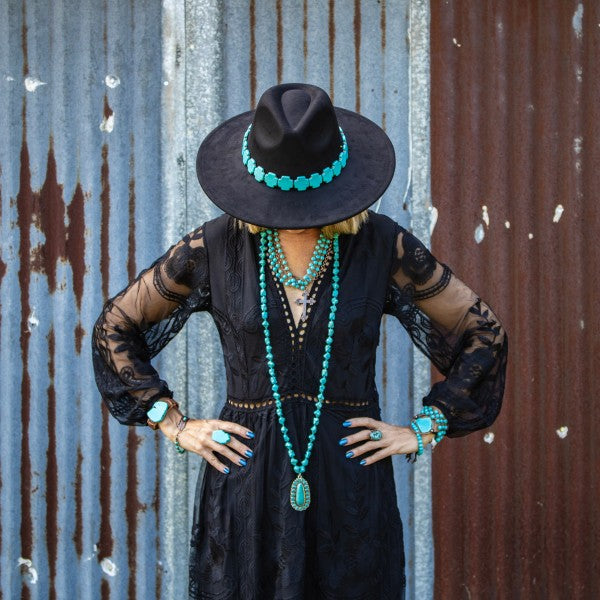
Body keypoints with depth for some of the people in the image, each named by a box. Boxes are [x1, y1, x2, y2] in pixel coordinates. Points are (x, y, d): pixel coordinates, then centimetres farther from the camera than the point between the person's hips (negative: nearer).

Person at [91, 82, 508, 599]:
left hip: (351, 483, 0)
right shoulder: (215, 247, -3)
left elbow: (484, 332, 6)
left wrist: (424, 430, 2)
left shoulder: (382, 245, -4)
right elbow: (115, 327, 8)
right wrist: (175, 424, 2)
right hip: (246, 483, 0)